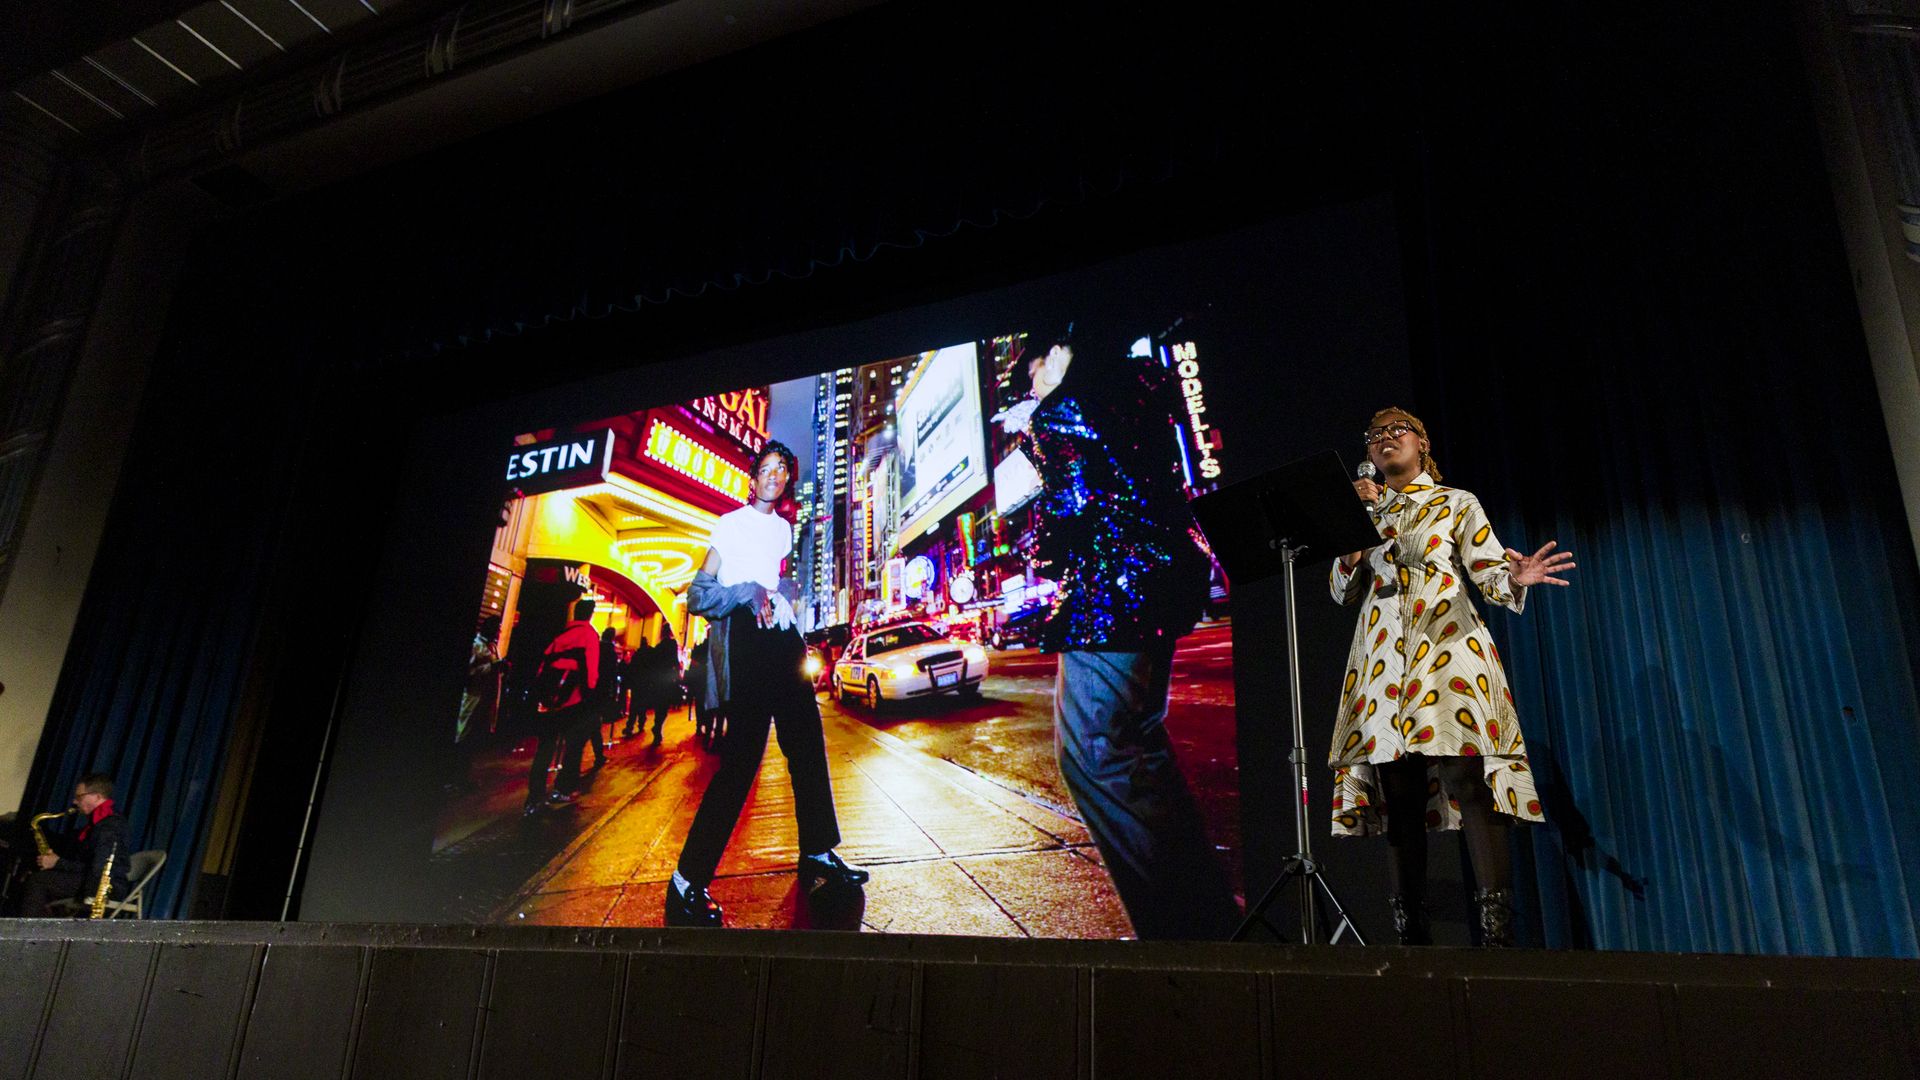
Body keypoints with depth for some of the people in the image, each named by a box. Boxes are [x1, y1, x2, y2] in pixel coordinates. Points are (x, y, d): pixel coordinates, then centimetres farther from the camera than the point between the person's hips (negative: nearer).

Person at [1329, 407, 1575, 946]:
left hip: (1447, 648, -3)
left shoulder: (1456, 503, 15)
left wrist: (1514, 578, -19)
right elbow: (1343, 591, 16)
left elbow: (1489, 571, 4)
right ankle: (1411, 937, 0)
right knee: (1398, 795, -3)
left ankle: (1497, 935, -17)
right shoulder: (1364, 512, 23)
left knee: (1470, 784, -16)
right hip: (1382, 659, 3)